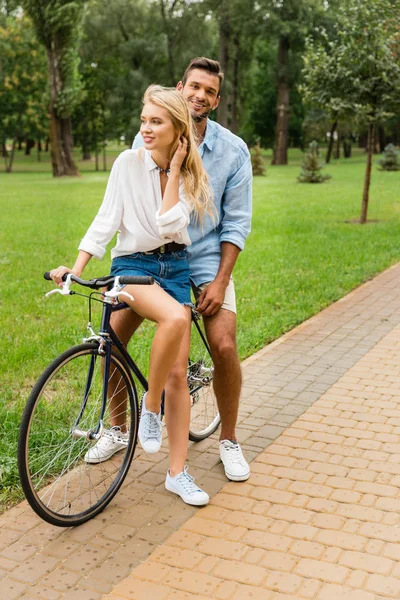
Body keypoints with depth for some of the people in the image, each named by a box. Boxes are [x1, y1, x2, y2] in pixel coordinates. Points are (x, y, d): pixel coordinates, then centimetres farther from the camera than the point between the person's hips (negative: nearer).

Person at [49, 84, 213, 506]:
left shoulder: (190, 175, -1)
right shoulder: (128, 162, -5)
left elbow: (169, 226, -16)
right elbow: (106, 219, -5)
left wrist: (175, 170, -13)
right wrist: (77, 267, -13)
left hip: (174, 265, 3)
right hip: (132, 263, -3)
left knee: (178, 373, -1)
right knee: (176, 318, -37)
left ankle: (177, 473, 9)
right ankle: (150, 406, -14)